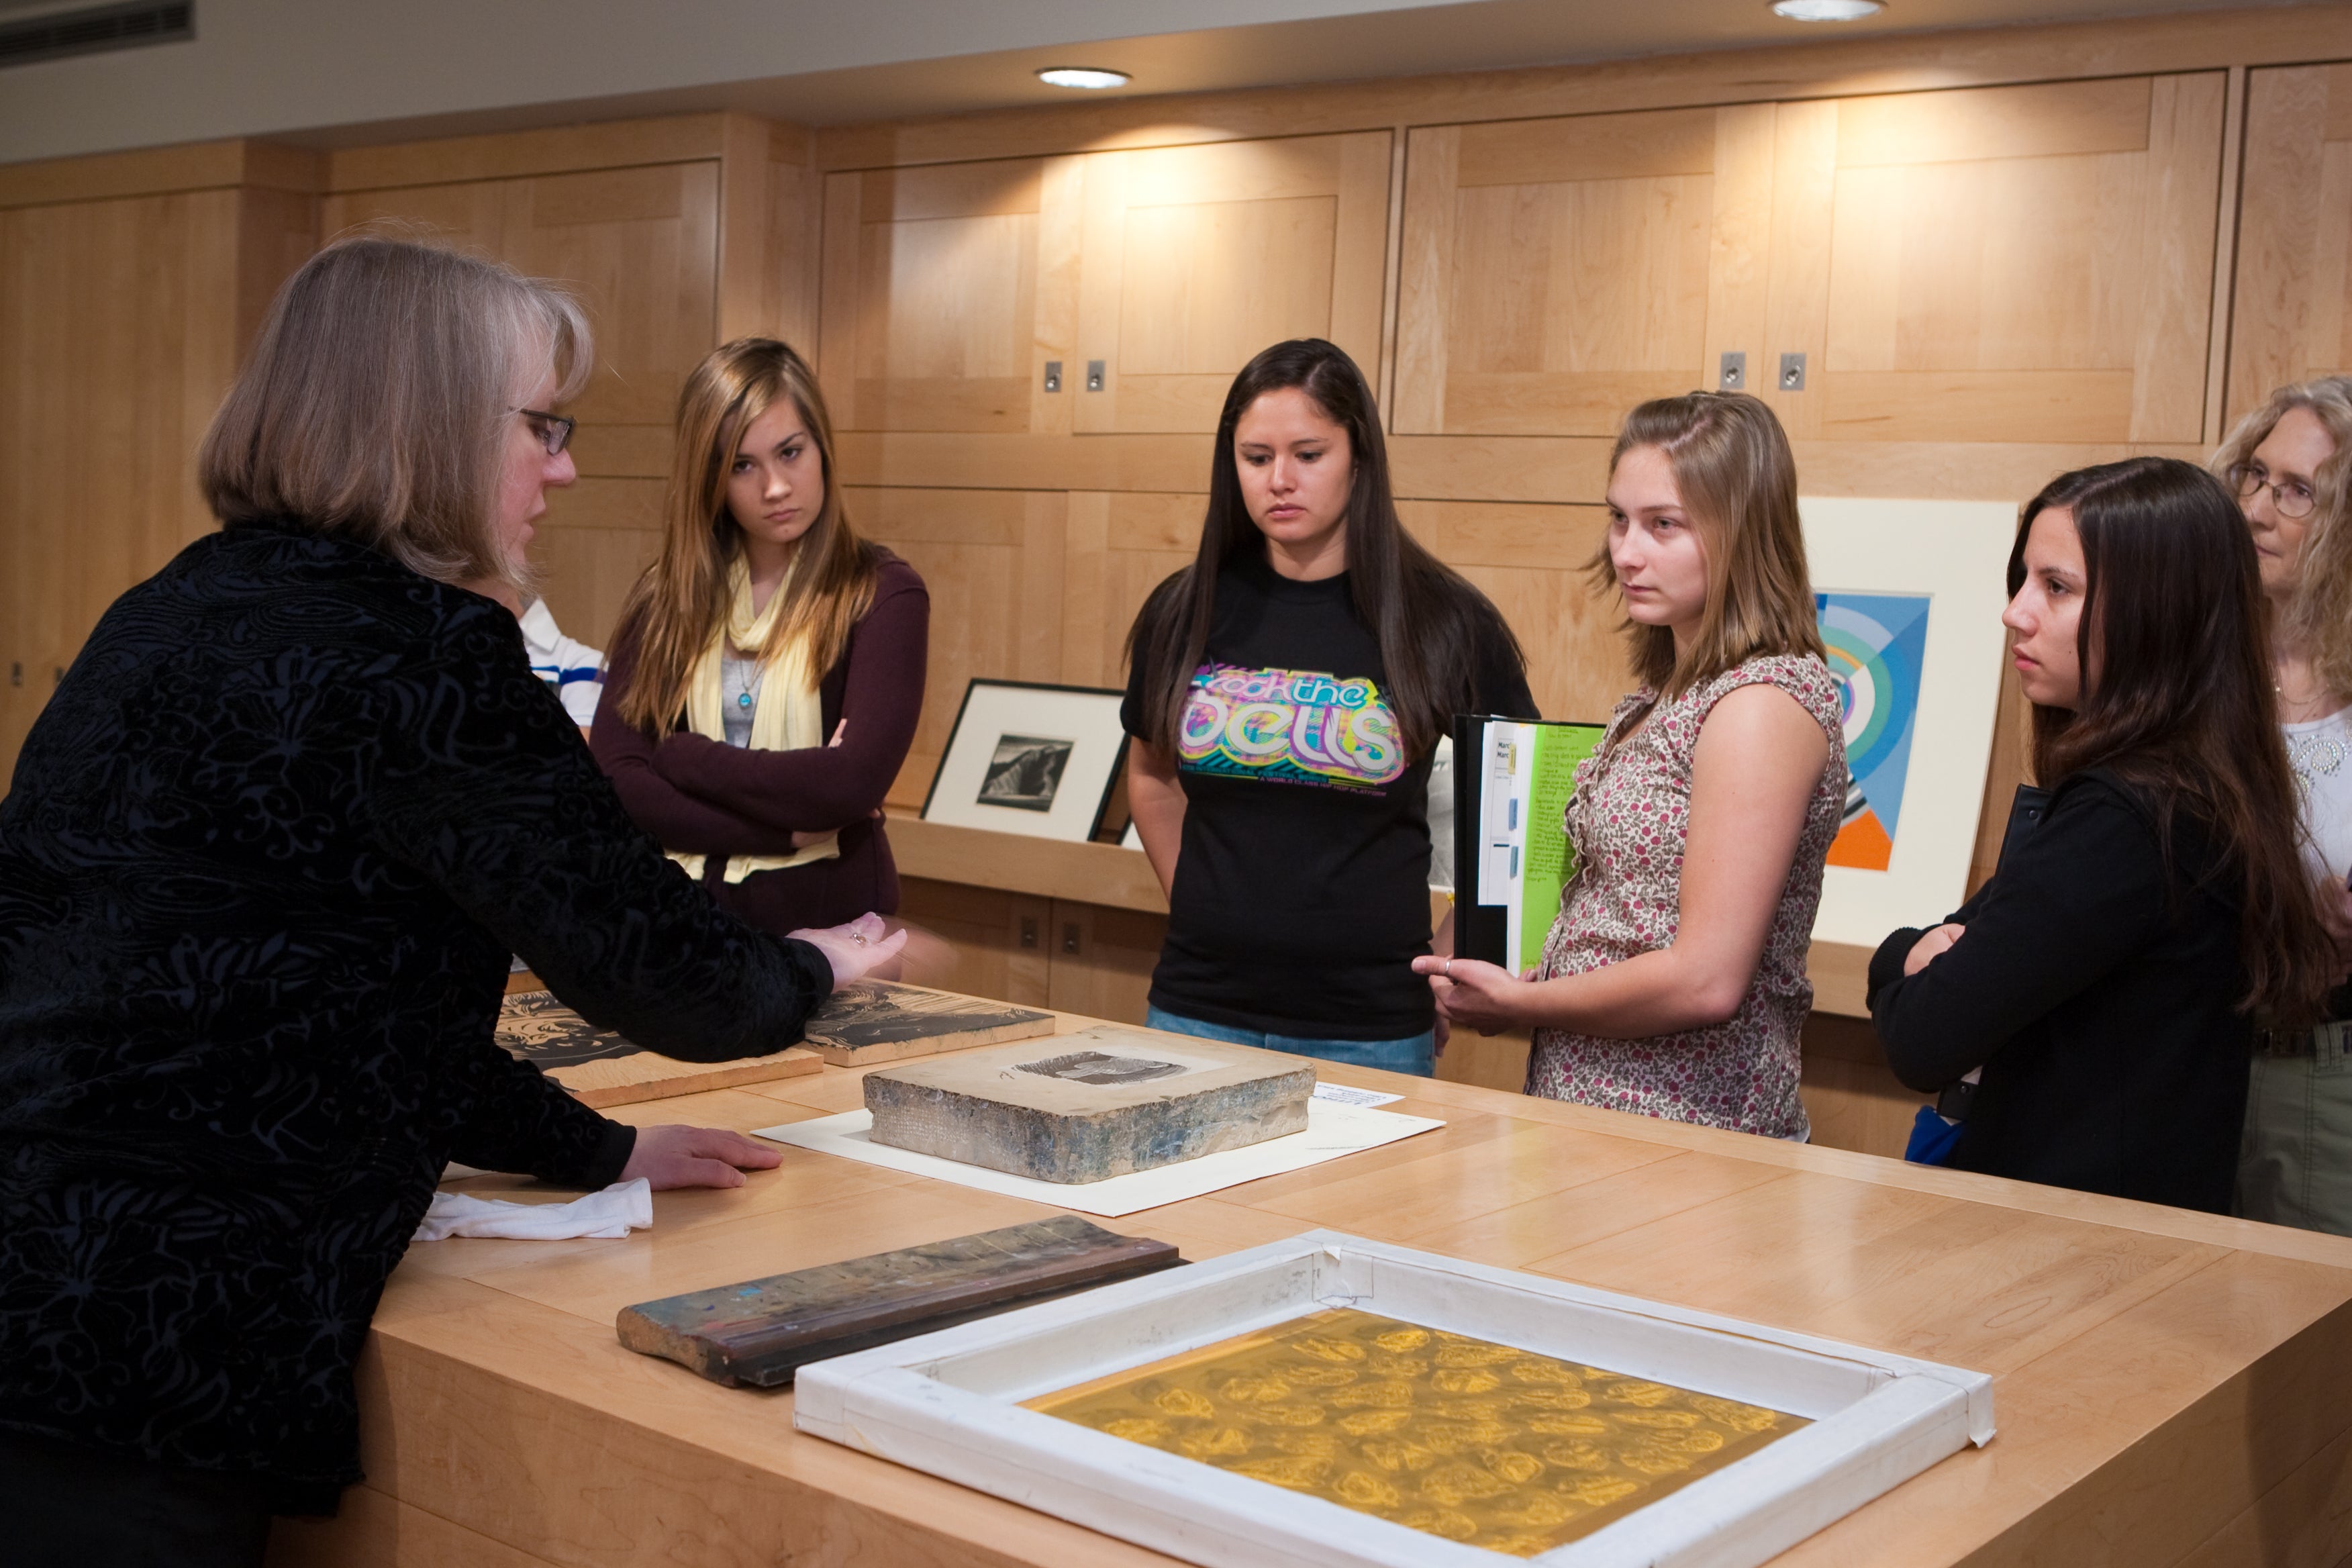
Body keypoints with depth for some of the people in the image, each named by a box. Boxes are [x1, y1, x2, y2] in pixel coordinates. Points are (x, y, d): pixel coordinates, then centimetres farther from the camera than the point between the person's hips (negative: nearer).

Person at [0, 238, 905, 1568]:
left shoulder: (189, 612, 13)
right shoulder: (410, 651, -15)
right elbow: (647, 959, -10)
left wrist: (596, 1149, 19)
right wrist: (810, 972, 12)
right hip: (135, 1349, -9)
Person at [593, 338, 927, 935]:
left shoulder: (881, 594, -2)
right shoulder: (667, 597, 8)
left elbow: (856, 783, -13)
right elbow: (612, 780, -2)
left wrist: (682, 756, -3)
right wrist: (787, 829, -10)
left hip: (828, 929, -2)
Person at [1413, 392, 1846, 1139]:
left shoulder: (1763, 703, -17)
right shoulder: (1667, 697, 12)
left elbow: (1705, 981, -22)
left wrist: (1520, 1003, -10)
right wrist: (1516, 985, 0)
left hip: (1688, 1129, -8)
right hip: (1587, 1107, 8)